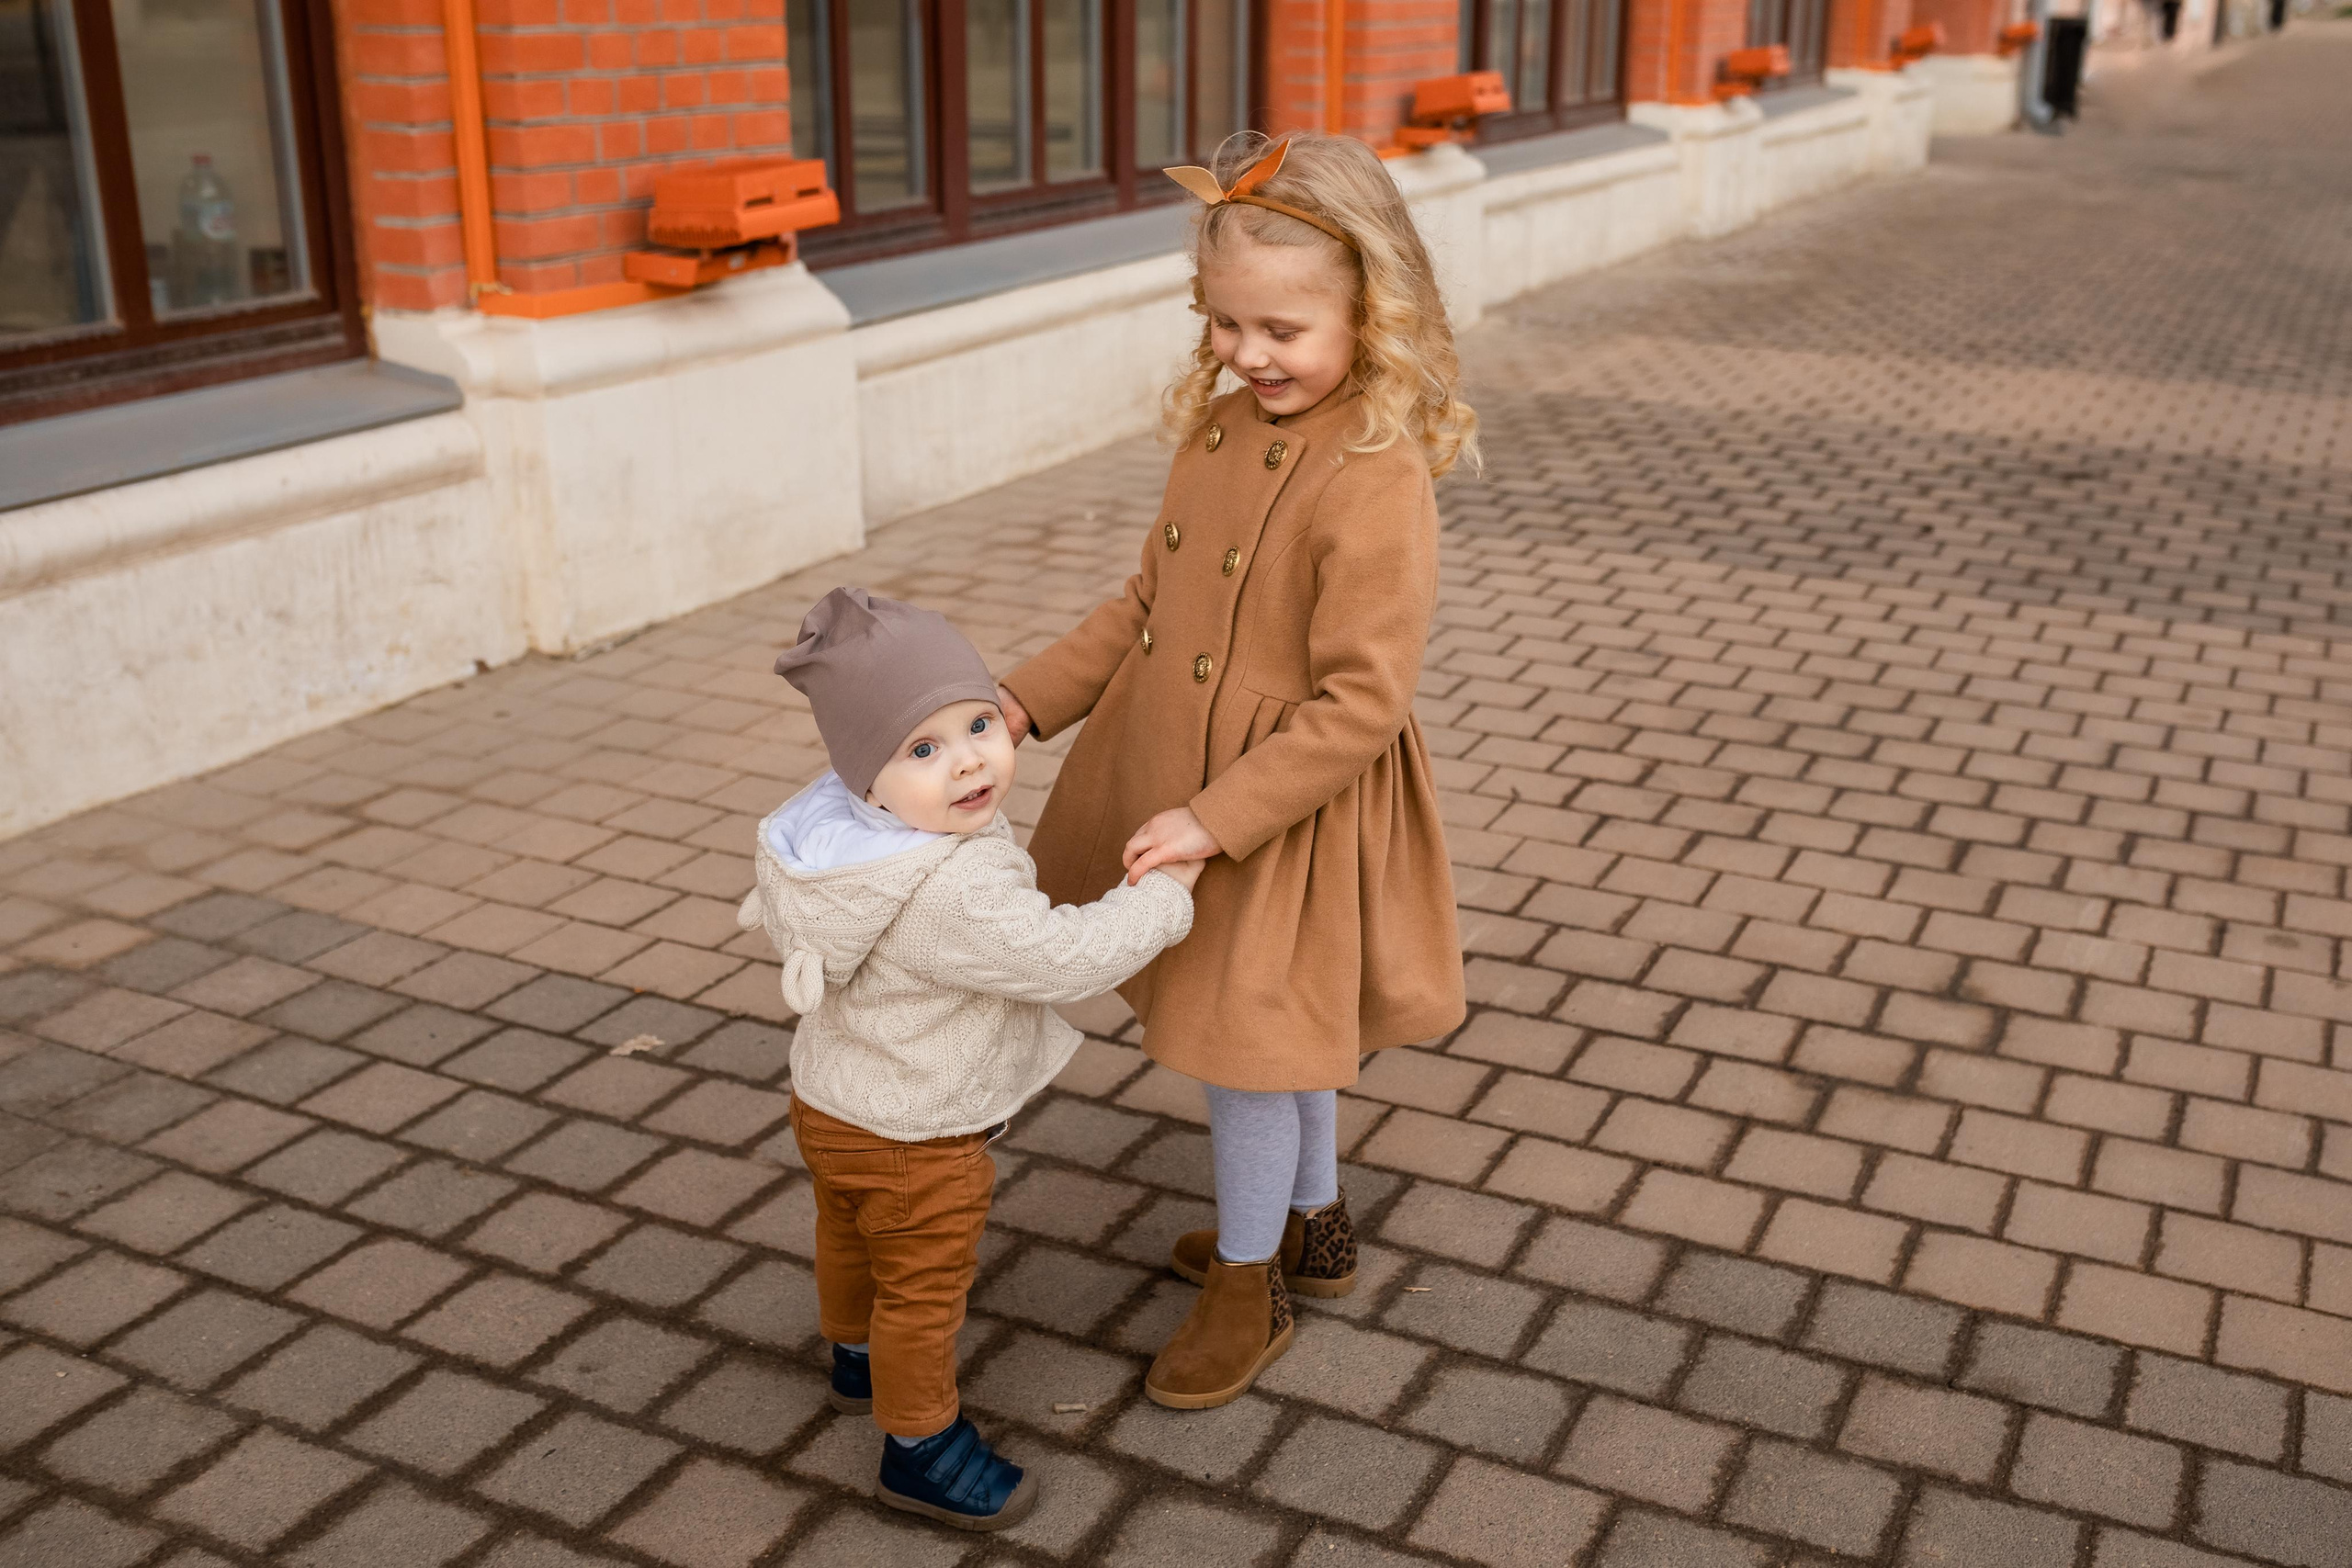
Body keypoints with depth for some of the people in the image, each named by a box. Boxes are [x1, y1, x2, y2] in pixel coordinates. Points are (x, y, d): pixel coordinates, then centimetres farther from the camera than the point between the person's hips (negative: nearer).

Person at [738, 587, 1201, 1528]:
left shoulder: (846, 831, -12)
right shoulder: (953, 894, -40)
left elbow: (774, 908, 5)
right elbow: (1066, 957, -34)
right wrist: (1167, 893, -20)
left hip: (832, 1100, 9)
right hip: (911, 1140, -9)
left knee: (851, 1241, 32)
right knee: (922, 1289, 13)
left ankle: (858, 1360, 58)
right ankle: (921, 1445, 34)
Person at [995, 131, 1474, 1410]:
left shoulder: (1377, 483, -24)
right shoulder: (1221, 426, 1)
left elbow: (1359, 705, -25)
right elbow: (1148, 604, 10)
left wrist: (1214, 820, -27)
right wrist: (1027, 701, 3)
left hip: (1290, 810, -8)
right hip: (1183, 780, 8)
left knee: (1248, 1038, 7)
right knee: (1285, 1028, 24)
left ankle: (1246, 1288, 30)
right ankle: (1312, 1226, 47)